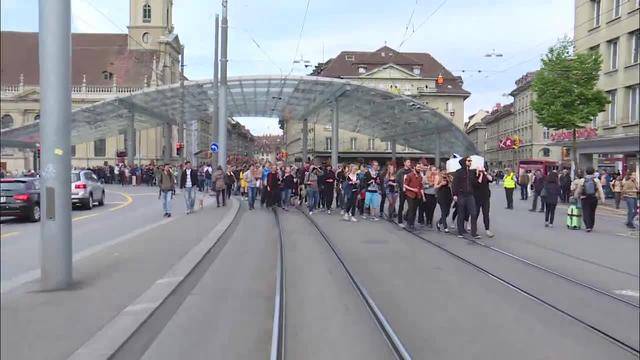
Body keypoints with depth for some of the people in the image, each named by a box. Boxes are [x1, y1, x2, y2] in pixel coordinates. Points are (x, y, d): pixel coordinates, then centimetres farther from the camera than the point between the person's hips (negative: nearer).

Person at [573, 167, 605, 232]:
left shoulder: (581, 180, -2)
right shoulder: (596, 180, -1)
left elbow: (578, 190, 7)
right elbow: (600, 190, -5)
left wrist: (576, 196, 22)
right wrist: (602, 199, -4)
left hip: (585, 199, -2)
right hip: (594, 199, 2)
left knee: (586, 213, -2)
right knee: (592, 213, 14)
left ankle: (588, 227, -17)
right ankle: (591, 227, 23)